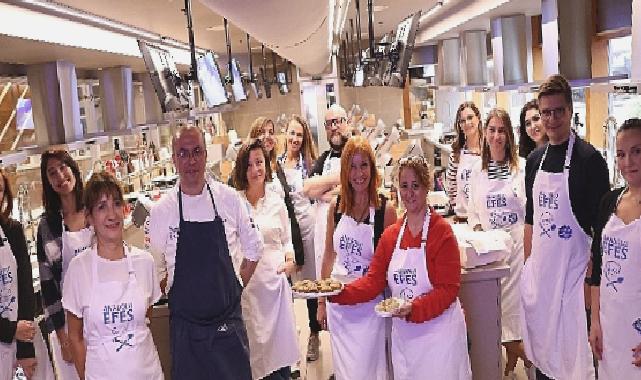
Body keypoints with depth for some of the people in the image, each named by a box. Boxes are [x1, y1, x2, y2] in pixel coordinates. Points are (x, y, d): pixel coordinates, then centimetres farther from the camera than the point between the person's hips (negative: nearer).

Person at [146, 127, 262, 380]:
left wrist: (236, 288, 5)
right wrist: (176, 297, 2)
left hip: (229, 319, 1)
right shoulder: (161, 209, -6)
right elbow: (155, 267, 3)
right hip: (184, 324, 0)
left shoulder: (228, 198, -4)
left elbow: (253, 247, 7)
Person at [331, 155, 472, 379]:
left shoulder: (442, 231, -10)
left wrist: (415, 308, -26)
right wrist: (340, 293, -11)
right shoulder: (390, 235, 7)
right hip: (403, 333, 5)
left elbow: (449, 289, -13)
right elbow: (374, 280, 4)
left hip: (438, 331, -5)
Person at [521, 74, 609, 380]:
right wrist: (528, 264, 11)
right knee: (541, 353, 16)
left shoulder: (589, 159, -10)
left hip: (573, 269, -6)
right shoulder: (535, 159, 8)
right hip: (539, 269, 6)